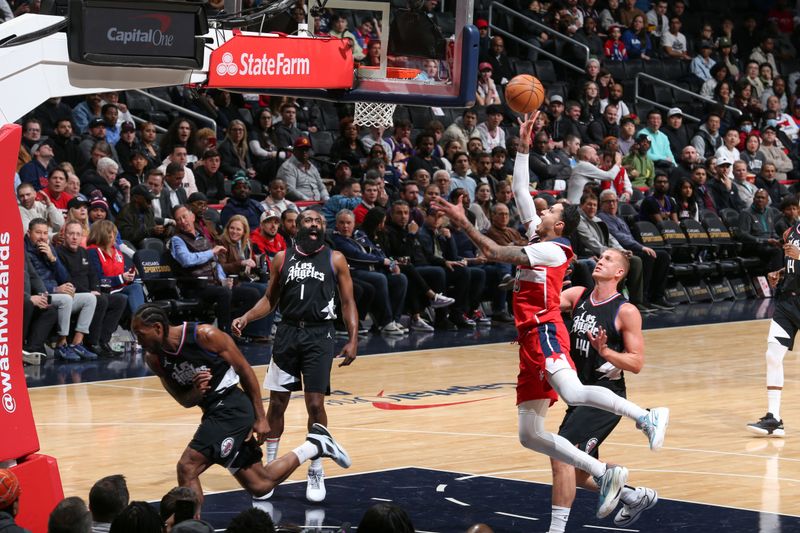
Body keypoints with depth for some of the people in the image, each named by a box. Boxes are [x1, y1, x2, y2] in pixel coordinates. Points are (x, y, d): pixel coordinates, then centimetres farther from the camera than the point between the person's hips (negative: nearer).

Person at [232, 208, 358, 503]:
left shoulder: (335, 259, 3)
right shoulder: (282, 258, 8)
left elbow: (348, 302, 3)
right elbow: (270, 299, 13)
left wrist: (353, 340, -6)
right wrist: (245, 318, -4)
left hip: (319, 336, -2)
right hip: (287, 333, 2)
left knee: (315, 404, -6)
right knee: (277, 403, 5)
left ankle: (316, 472, 6)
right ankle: (270, 465, 19)